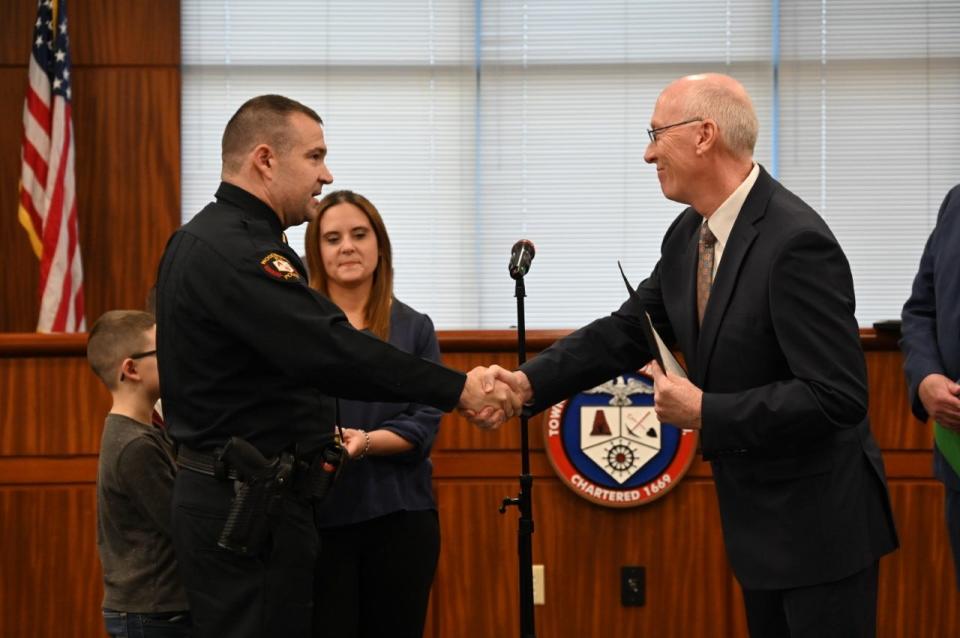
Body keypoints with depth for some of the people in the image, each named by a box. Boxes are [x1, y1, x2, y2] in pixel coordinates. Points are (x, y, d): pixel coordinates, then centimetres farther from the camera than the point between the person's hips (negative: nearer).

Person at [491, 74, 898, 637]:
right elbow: (628, 331, 11)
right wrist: (529, 382, -3)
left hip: (819, 519, -9)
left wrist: (705, 411, -23)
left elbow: (837, 395, -27)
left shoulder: (797, 243, -24)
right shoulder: (689, 236, 3)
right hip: (757, 516, 9)